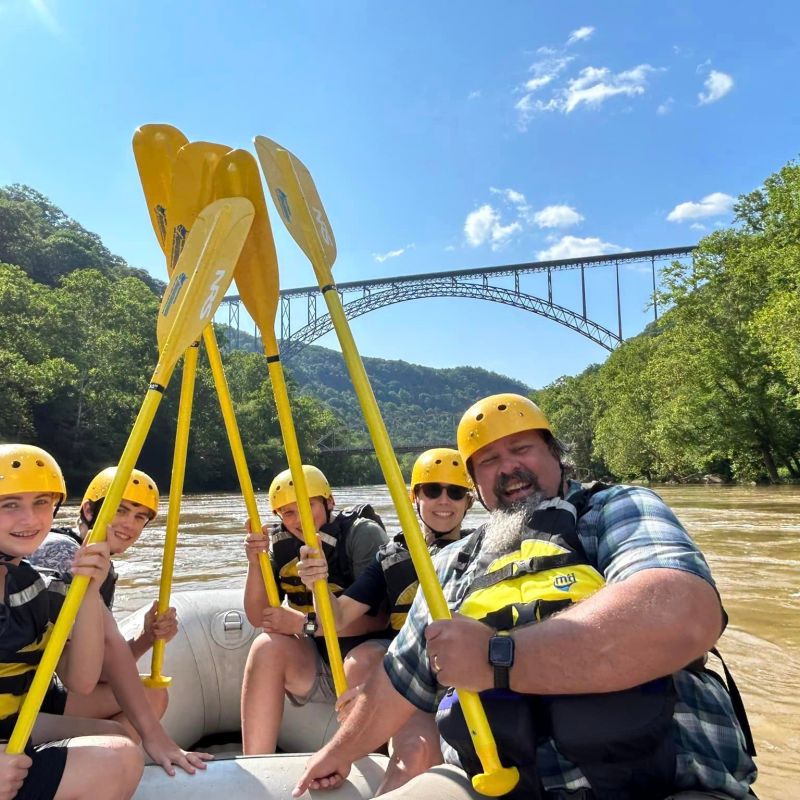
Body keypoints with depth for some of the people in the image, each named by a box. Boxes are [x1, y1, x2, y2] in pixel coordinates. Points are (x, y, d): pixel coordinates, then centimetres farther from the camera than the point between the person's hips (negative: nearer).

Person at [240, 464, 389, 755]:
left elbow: (380, 616, -19)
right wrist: (255, 564, -16)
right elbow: (258, 618, 0)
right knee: (267, 647, -23)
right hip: (315, 666, 4)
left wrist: (307, 624, -23)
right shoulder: (280, 545, 0)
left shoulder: (362, 533, -14)